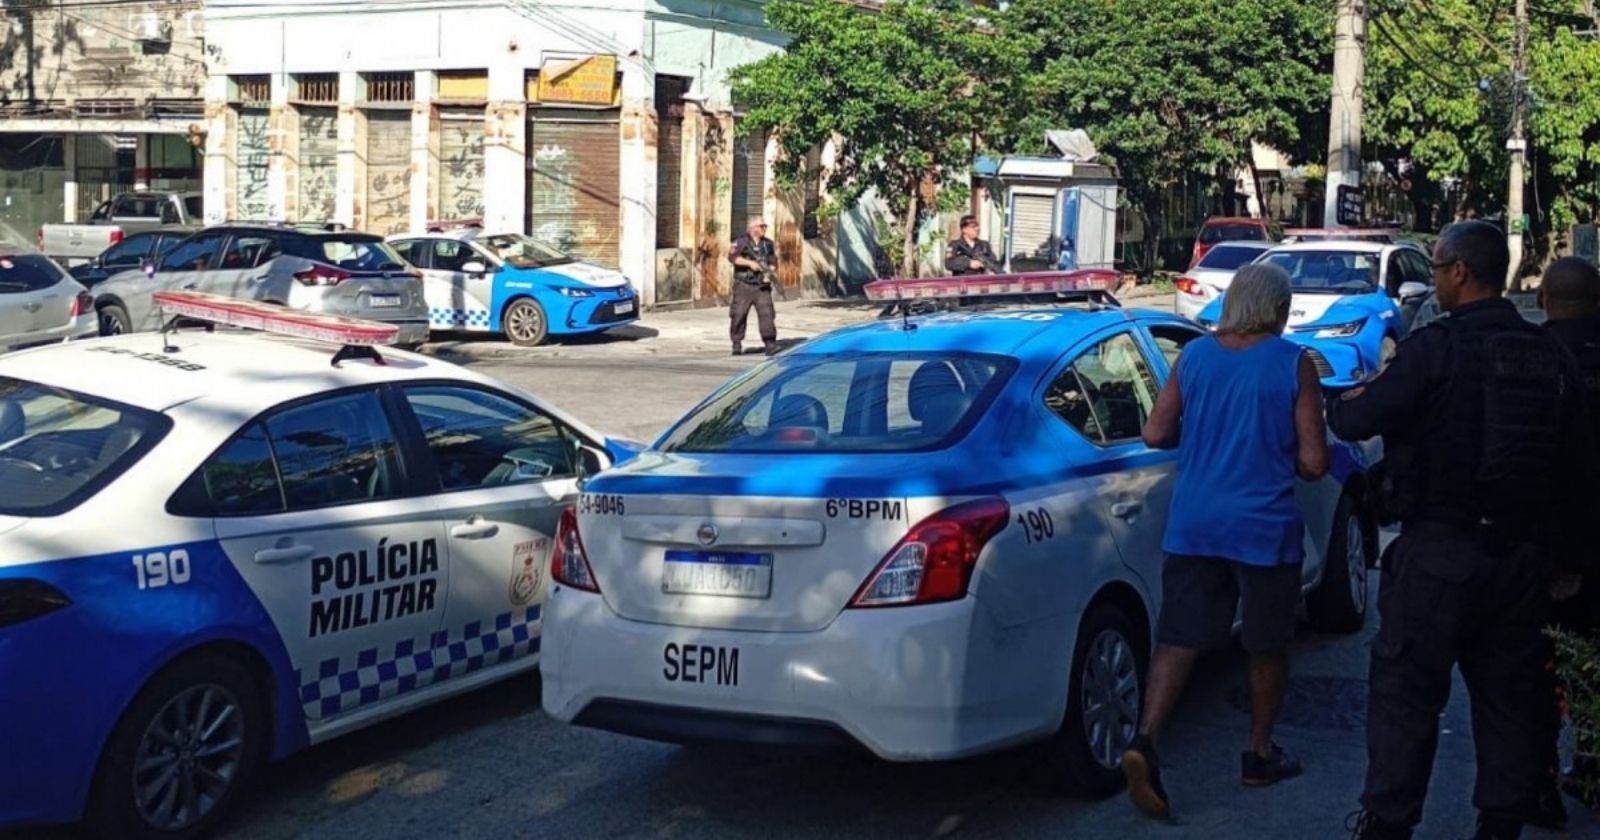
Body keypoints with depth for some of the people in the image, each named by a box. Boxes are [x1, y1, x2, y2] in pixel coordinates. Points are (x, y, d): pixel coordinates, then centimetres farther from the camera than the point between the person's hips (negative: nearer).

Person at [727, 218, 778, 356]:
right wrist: (750, 263, -23)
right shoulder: (741, 242, -2)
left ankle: (770, 344, -12)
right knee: (739, 315, 1)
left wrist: (770, 270, -6)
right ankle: (737, 344, 14)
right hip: (744, 286, -3)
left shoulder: (768, 244, 13)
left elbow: (773, 262, 16)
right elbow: (732, 257, -16)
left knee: (767, 313, -9)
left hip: (762, 286, 3)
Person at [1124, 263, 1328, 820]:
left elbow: (1156, 434, 3)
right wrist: (1282, 459, 11)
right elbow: (1314, 462, -10)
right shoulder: (1293, 364, -8)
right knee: (1268, 647, 15)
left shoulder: (1194, 355, 2)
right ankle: (1260, 755, 27)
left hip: (1192, 524, 3)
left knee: (1178, 641, 5)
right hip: (1264, 527, -3)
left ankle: (1145, 741, -13)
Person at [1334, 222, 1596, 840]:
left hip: (1439, 551, -6)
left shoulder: (1434, 348, -15)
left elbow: (1355, 420, -17)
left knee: (1405, 690, 4)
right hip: (1523, 553, 6)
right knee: (1510, 695, 13)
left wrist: (1343, 402, 7)